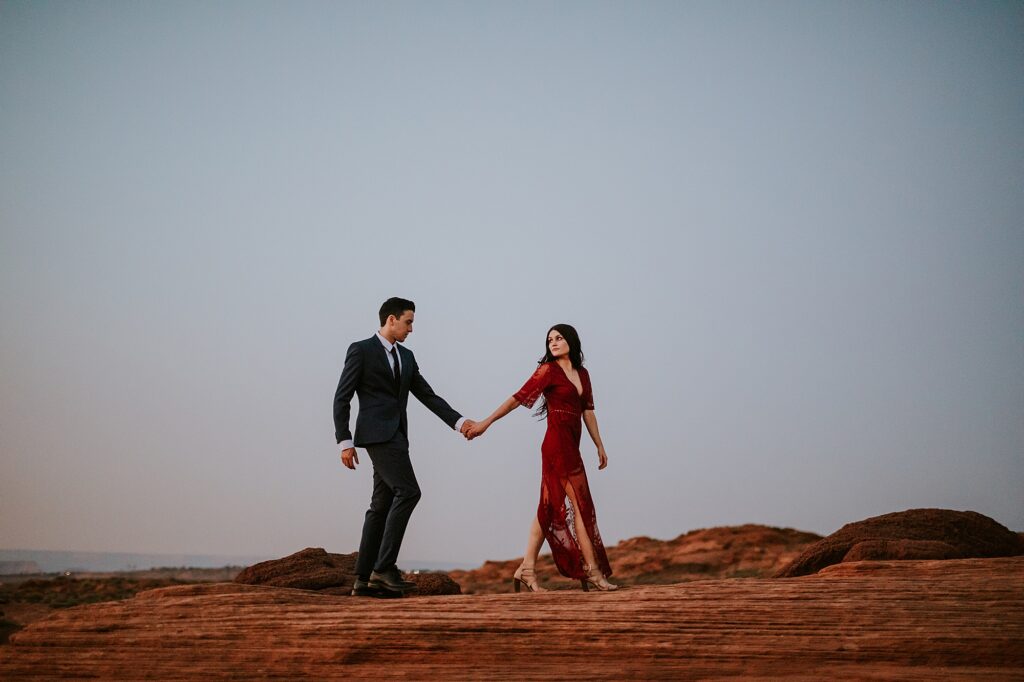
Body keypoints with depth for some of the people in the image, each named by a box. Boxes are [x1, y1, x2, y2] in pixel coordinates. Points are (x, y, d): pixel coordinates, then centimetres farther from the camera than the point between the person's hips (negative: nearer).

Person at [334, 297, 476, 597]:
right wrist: (344, 441, -12)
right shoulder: (361, 350, -3)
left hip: (395, 436, 8)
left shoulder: (406, 357, 19)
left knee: (382, 504, 5)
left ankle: (364, 579, 8)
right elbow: (342, 398, -6)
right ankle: (384, 568, -17)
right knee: (408, 491, -19)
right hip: (377, 433, -8)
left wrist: (459, 421, 6)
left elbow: (428, 395, 17)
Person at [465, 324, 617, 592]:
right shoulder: (548, 370, -5)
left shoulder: (582, 374, 16)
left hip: (570, 447, 7)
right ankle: (592, 571, -2)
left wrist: (600, 445, 18)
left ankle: (527, 570, 9)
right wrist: (486, 422, -12)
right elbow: (519, 398, -8)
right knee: (579, 505, -6)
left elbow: (588, 410, 20)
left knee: (551, 508, 7)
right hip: (558, 445, -7)